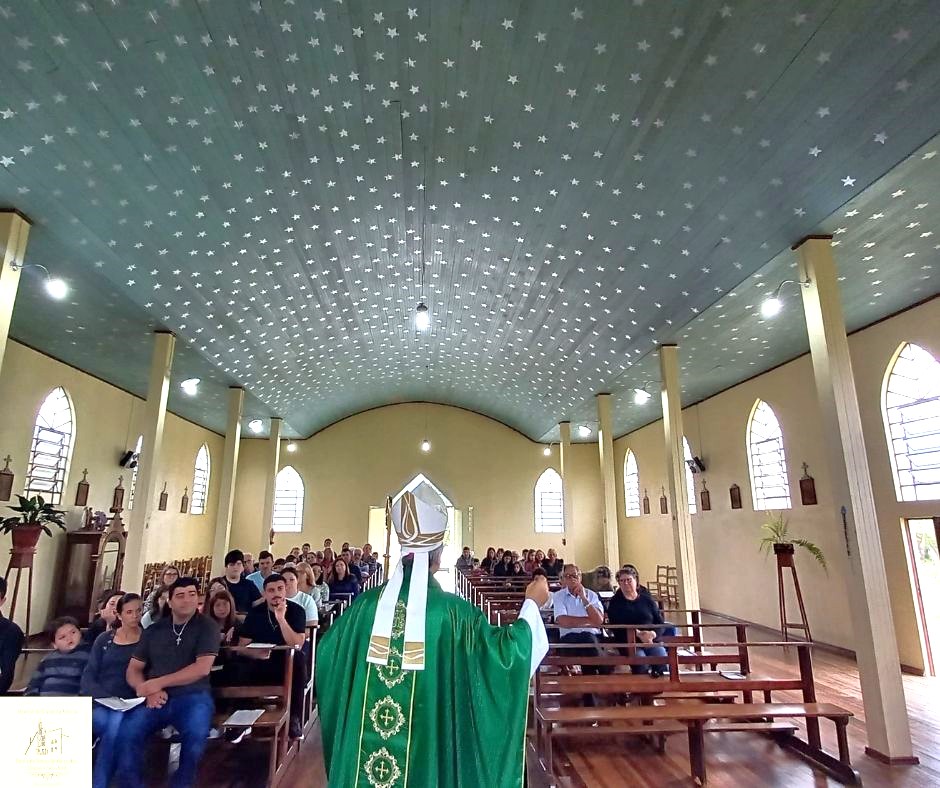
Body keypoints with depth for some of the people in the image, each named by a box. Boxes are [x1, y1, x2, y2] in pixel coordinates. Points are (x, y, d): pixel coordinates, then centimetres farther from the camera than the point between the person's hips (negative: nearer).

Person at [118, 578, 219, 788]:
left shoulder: (207, 627, 1)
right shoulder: (154, 630, 13)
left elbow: (202, 668, -9)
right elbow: (133, 670, 12)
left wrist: (158, 683, -12)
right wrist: (149, 692, -8)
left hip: (192, 696, -3)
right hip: (156, 699, 3)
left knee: (195, 734, -31)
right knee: (126, 733, -26)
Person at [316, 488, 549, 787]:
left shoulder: (367, 603, -8)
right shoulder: (454, 611, -17)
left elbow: (327, 653, 5)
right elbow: (505, 651, -11)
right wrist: (532, 602, 2)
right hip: (428, 745, -2)